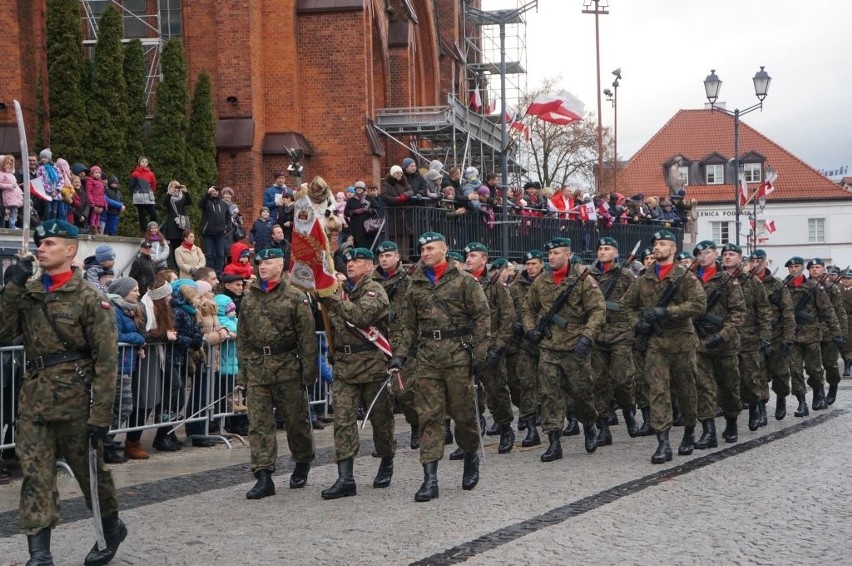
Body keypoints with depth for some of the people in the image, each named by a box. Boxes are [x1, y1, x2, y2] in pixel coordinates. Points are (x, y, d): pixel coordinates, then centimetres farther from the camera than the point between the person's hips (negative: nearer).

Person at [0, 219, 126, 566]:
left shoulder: (90, 299, -8)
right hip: (34, 400, 4)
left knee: (90, 471, 11)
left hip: (74, 402, -4)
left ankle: (112, 529, 34)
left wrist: (101, 414, -15)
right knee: (35, 475, -2)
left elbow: (106, 362, -11)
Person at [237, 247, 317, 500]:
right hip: (257, 367, 4)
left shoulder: (295, 297, -3)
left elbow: (307, 337, -5)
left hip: (287, 366, -4)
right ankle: (263, 477, -2)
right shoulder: (249, 298, 12)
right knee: (258, 422, -3)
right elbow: (242, 337, 16)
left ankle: (303, 463, 31)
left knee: (296, 419, 8)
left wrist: (309, 371, -10)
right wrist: (242, 370, 10)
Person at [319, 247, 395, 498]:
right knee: (343, 419, -5)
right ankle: (345, 478, -7)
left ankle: (387, 464, 30)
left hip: (373, 363, -5)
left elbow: (361, 315, -23)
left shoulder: (374, 290, -4)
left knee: (380, 417, 7)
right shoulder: (342, 290, 17)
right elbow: (332, 324, 26)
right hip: (344, 365, 5)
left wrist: (332, 298, -22)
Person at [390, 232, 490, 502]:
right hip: (427, 356, 3)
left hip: (457, 354, -3)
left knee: (463, 411, 4)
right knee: (428, 416, -2)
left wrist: (479, 353, -9)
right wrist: (400, 354, 4)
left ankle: (471, 457, 32)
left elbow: (482, 317, -2)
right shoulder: (416, 285, 13)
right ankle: (430, 479, -2)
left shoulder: (463, 281, 1)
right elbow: (407, 325, 15)